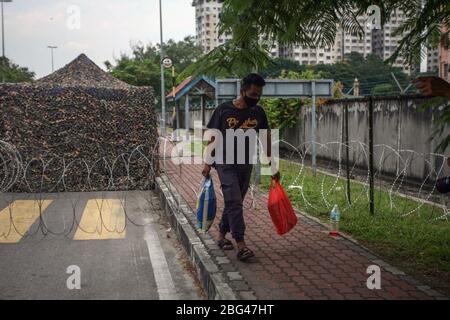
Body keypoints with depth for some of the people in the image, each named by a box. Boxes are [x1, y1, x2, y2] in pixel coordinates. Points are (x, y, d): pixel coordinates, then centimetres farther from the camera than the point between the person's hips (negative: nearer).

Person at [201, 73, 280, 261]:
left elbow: (266, 138, 10)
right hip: (226, 163, -5)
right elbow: (213, 137, -2)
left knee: (234, 203, 12)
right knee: (234, 203, -12)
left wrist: (272, 165, 9)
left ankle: (222, 235, 28)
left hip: (246, 165, 5)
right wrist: (207, 164, -5)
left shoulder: (258, 112, 3)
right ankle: (241, 245, -15)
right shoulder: (224, 110, -8)